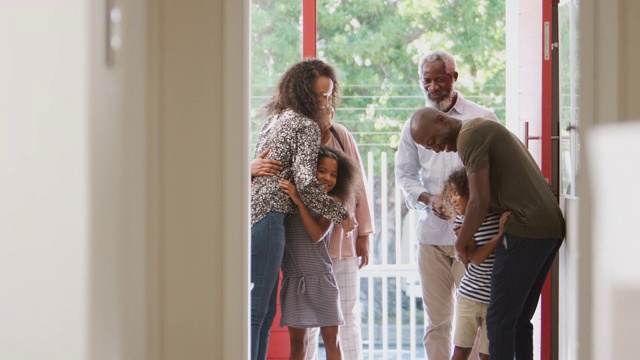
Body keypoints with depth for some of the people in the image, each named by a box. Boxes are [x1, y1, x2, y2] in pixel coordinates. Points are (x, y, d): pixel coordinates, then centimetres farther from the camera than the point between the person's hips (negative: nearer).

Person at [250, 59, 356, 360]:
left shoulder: (273, 120, 21)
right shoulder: (307, 126, -5)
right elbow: (305, 182, -11)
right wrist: (341, 216, -2)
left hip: (250, 214, 9)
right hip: (266, 218, -9)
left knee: (264, 312, 9)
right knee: (256, 310, -11)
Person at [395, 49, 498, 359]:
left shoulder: (481, 119, 3)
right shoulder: (415, 124, 14)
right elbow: (405, 172, 17)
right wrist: (428, 198, -4)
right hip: (431, 232, 4)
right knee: (436, 319, 7)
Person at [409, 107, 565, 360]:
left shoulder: (470, 136, -8)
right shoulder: (484, 128, 23)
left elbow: (480, 202, -14)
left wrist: (460, 245, -1)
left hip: (526, 229, -10)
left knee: (500, 319, -7)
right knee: (519, 319, 13)